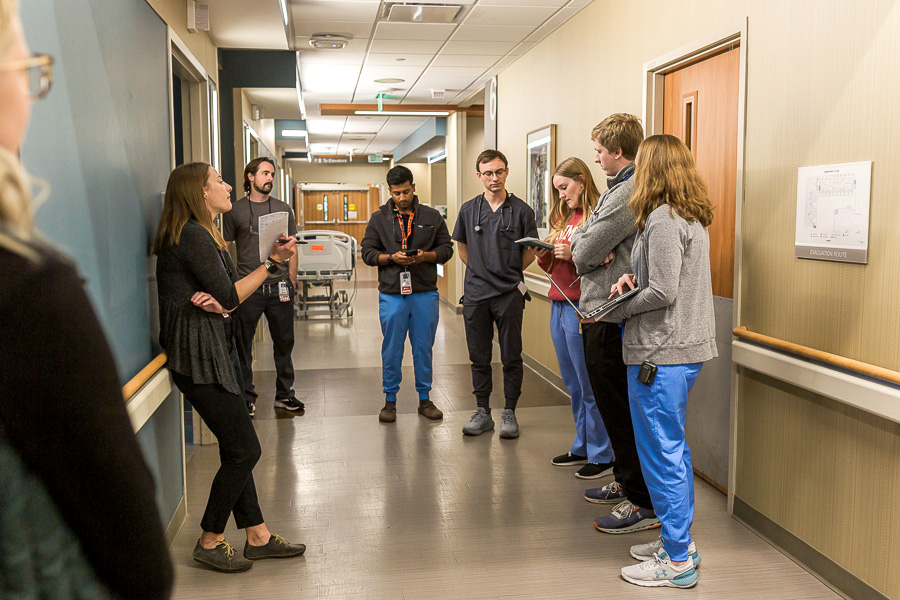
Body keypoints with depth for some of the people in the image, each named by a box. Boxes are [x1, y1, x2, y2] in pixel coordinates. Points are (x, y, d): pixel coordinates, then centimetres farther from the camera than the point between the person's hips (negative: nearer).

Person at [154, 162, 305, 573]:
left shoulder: (201, 234, 19)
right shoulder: (192, 236, -14)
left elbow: (221, 295, 10)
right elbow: (231, 298, -14)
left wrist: (211, 299, -14)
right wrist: (271, 264, -4)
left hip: (214, 351, 10)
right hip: (198, 355, -10)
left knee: (236, 449, 12)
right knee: (244, 450, -5)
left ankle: (258, 537, 20)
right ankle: (210, 542, 10)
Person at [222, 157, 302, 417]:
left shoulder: (283, 209, 11)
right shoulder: (235, 211, 3)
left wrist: (291, 282, 6)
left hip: (279, 286, 2)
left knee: (284, 342, 8)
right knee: (243, 344, 4)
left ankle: (284, 394, 22)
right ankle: (247, 397, 17)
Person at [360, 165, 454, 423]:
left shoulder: (432, 217, 6)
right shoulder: (379, 218, 5)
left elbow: (446, 249, 7)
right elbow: (367, 252, 4)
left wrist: (425, 256, -12)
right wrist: (391, 258, -13)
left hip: (425, 293, 1)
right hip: (391, 293, 0)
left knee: (423, 348, 8)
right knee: (392, 349, 5)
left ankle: (425, 399, 20)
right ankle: (390, 400, 17)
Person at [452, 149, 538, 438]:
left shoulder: (521, 211, -1)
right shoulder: (468, 210, 6)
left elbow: (530, 253, 6)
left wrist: (508, 272, 6)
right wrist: (483, 272, 10)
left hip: (510, 294, -2)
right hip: (475, 294, 2)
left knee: (511, 357, 4)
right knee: (479, 357, 9)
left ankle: (509, 412, 15)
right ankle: (482, 412, 20)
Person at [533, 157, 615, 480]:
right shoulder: (563, 217, 16)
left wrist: (573, 254, -23)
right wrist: (543, 256, 0)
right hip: (558, 305, 9)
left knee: (590, 386, -1)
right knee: (573, 385, 16)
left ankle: (602, 455, 10)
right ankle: (582, 446, 28)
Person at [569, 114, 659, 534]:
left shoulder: (627, 195, -19)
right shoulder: (620, 188, 16)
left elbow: (583, 254, -19)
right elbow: (586, 249, 15)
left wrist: (577, 239, 3)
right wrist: (589, 246, -8)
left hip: (611, 320, -10)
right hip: (603, 312, 10)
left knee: (620, 411, -3)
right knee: (614, 406, 19)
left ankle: (644, 503, 6)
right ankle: (625, 482, 32)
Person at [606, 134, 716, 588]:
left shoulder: (663, 218, -17)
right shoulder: (693, 216, 13)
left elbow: (663, 292, -21)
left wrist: (620, 310, -7)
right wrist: (634, 277, 4)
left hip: (660, 353, -10)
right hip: (687, 346, 10)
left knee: (661, 453, 0)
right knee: (673, 448, 18)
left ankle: (677, 560, 10)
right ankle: (680, 542, 30)